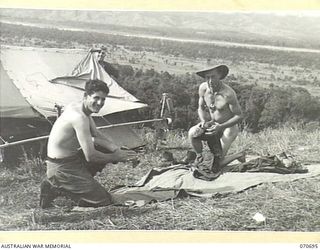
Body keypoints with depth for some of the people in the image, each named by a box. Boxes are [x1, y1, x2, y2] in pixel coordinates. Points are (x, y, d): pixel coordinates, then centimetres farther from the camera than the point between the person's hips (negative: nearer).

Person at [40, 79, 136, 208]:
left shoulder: (76, 107, 5)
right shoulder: (80, 117, -26)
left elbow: (97, 135, 12)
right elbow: (90, 156, -25)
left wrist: (117, 150, -3)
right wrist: (115, 158, -10)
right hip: (61, 168, -9)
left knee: (107, 149, 17)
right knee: (104, 201, -6)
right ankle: (56, 187, -1)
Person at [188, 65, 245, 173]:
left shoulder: (228, 93, -27)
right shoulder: (203, 88, -11)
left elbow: (239, 116, -19)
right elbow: (201, 108, 3)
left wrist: (221, 126, -30)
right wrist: (204, 122, -17)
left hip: (228, 128, -5)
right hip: (212, 124, 5)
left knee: (215, 167, -10)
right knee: (193, 133, -27)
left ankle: (238, 156, 19)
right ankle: (199, 157, 3)